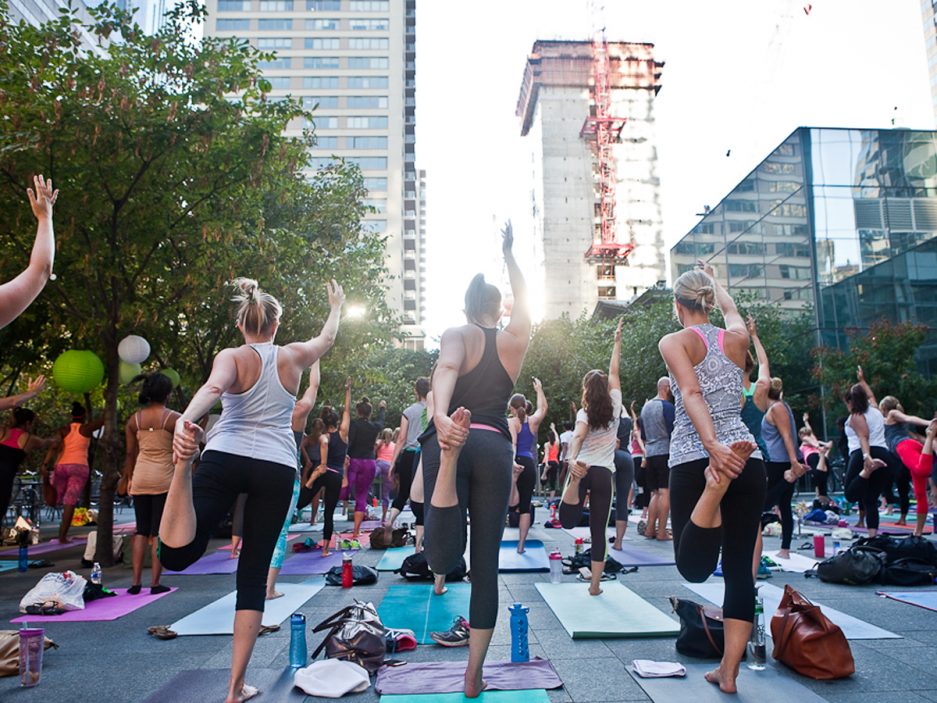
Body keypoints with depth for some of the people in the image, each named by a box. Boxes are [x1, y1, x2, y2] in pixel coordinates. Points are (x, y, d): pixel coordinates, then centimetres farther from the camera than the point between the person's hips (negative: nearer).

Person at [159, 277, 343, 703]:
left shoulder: (232, 357, 4)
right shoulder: (292, 357, 10)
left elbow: (212, 388, -19)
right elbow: (327, 337, 31)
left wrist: (185, 420, -37)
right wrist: (336, 305, 48)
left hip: (225, 459, -1)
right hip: (277, 470, 2)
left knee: (176, 554, -13)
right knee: (254, 573, 8)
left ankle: (184, 463, -38)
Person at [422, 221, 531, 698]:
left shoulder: (456, 334, 8)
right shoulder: (515, 340, 15)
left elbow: (447, 368, -15)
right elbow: (523, 299, 35)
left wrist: (441, 417, -32)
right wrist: (508, 253, 46)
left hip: (447, 439, -2)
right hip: (495, 448, 2)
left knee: (443, 557, -15)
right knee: (486, 563, 9)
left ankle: (451, 454, -41)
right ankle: (474, 675, 13)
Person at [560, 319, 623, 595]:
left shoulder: (584, 413, -1)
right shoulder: (614, 407, 5)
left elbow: (578, 437, -22)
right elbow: (613, 373, 16)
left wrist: (572, 460, -38)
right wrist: (617, 341, 24)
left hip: (583, 468, -2)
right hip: (605, 474, 2)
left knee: (568, 521, -7)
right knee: (598, 531, 9)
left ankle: (575, 484, -35)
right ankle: (595, 584, 8)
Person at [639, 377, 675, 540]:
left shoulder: (645, 407, 17)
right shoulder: (667, 406, -7)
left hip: (649, 454, 7)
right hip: (665, 452, -7)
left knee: (655, 493, 11)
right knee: (665, 492, -5)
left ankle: (650, 529, 6)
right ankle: (661, 531, -6)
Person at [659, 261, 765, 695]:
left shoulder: (674, 342, -1)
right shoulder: (737, 338, 11)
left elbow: (691, 393, -18)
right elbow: (730, 308, 34)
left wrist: (711, 445, -30)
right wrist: (710, 278, 50)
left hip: (694, 459, -4)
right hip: (748, 459, 4)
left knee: (694, 567, -4)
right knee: (739, 567, 11)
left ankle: (714, 483, -31)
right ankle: (728, 671, 16)